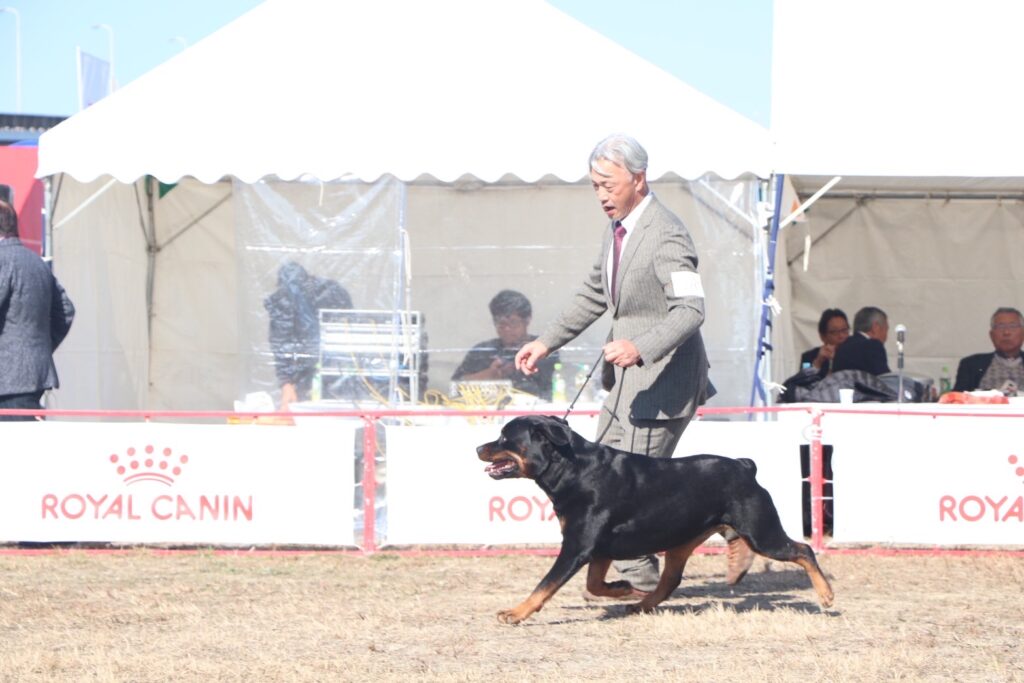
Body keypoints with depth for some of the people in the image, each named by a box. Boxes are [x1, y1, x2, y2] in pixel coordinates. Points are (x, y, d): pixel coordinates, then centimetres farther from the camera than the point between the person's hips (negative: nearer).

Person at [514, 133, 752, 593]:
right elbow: (594, 294, 22)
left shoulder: (666, 237, -21)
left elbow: (691, 309, -30)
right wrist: (547, 343, 16)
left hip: (663, 377, -10)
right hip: (625, 376, 10)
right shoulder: (617, 228, 10)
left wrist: (640, 347, -43)